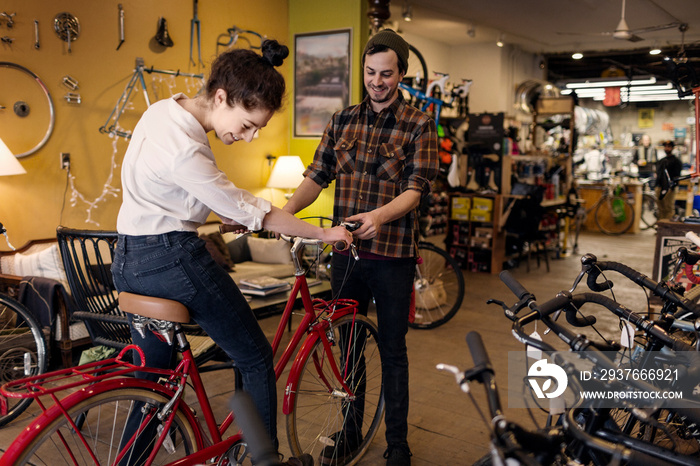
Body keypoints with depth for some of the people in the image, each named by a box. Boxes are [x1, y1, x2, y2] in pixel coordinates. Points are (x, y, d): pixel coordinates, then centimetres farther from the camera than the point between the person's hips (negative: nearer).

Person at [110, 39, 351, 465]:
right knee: (257, 360, 5)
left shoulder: (165, 108, 4)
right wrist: (324, 233, -8)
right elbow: (253, 213, -18)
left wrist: (226, 216, 13)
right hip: (173, 259, -10)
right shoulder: (185, 149, -24)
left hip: (129, 261, 10)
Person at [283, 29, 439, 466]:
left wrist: (379, 215, -33)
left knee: (393, 351, 8)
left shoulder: (419, 125, -4)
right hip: (346, 250, 4)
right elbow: (317, 177, 4)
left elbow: (415, 190, -13)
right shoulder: (342, 120, 8)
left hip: (392, 254, -3)